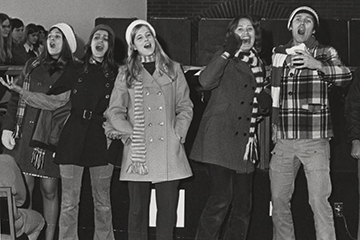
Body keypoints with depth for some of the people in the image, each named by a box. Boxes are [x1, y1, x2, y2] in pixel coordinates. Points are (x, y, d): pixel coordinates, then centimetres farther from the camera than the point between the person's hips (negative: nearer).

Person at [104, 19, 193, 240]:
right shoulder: (126, 74, 10)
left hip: (169, 151, 1)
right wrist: (130, 134, -8)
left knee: (168, 209, 0)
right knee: (138, 209, 2)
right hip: (139, 152, 0)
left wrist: (179, 133, -2)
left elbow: (185, 107, 11)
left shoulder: (173, 69, 12)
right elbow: (115, 111, 5)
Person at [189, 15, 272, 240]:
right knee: (221, 199, -13)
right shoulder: (226, 58, -2)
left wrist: (265, 102, 5)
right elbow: (206, 82, -22)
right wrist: (228, 52, -25)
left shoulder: (258, 63, 16)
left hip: (245, 139, 7)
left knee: (243, 203, 8)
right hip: (220, 138, -7)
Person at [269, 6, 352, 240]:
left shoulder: (325, 53, 4)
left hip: (314, 139, -3)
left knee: (319, 200, -9)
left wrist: (317, 65, -27)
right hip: (283, 140, 4)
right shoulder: (279, 54, 14)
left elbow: (346, 75, -13)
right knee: (279, 199, 6)